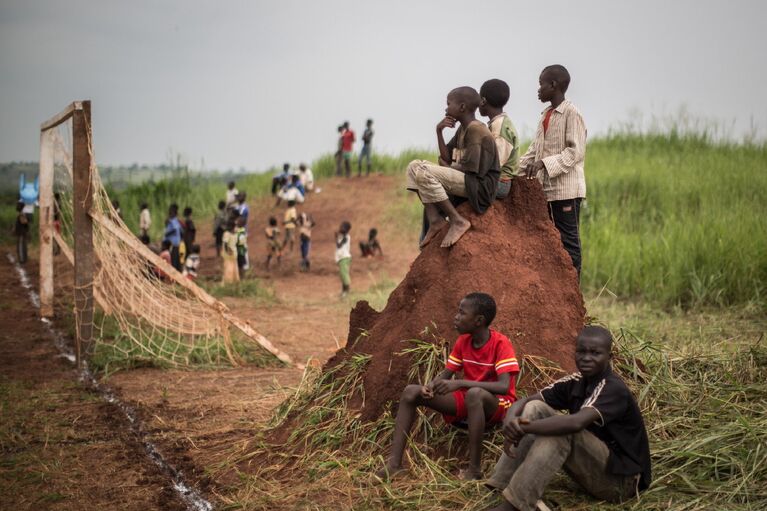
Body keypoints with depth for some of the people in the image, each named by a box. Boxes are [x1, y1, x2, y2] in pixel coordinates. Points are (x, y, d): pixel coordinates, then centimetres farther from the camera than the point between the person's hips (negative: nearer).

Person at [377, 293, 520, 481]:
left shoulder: (501, 343, -18)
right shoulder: (463, 341, 2)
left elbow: (504, 386, -30)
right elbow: (446, 374, 8)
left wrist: (460, 383, -37)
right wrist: (430, 386, -16)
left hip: (498, 404, -7)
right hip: (467, 401, 7)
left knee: (474, 393, -43)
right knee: (411, 392, -9)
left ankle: (474, 469, -36)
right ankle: (394, 463, -18)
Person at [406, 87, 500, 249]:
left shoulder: (475, 129, -14)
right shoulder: (462, 129, 16)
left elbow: (470, 169, -19)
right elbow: (446, 158, 15)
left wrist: (448, 167, -1)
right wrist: (439, 131, 3)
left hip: (480, 185, -10)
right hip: (463, 179, 10)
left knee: (423, 172, -24)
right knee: (414, 166, 6)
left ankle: (457, 221, -22)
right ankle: (434, 220, -6)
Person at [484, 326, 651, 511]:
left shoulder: (614, 390, -22)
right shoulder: (575, 382, -1)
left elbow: (576, 423, -40)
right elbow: (524, 402, -7)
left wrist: (523, 428, -36)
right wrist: (511, 419, -30)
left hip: (622, 480, -7)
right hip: (592, 465, 7)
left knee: (562, 431, -31)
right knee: (535, 408, -8)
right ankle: (496, 490, -16)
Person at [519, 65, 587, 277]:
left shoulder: (571, 113, -9)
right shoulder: (546, 114, 15)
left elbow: (576, 151, -16)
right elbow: (535, 147, 19)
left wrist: (545, 163, -23)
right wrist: (518, 167, 7)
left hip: (566, 189, -8)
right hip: (546, 188, 8)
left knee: (568, 241, -4)